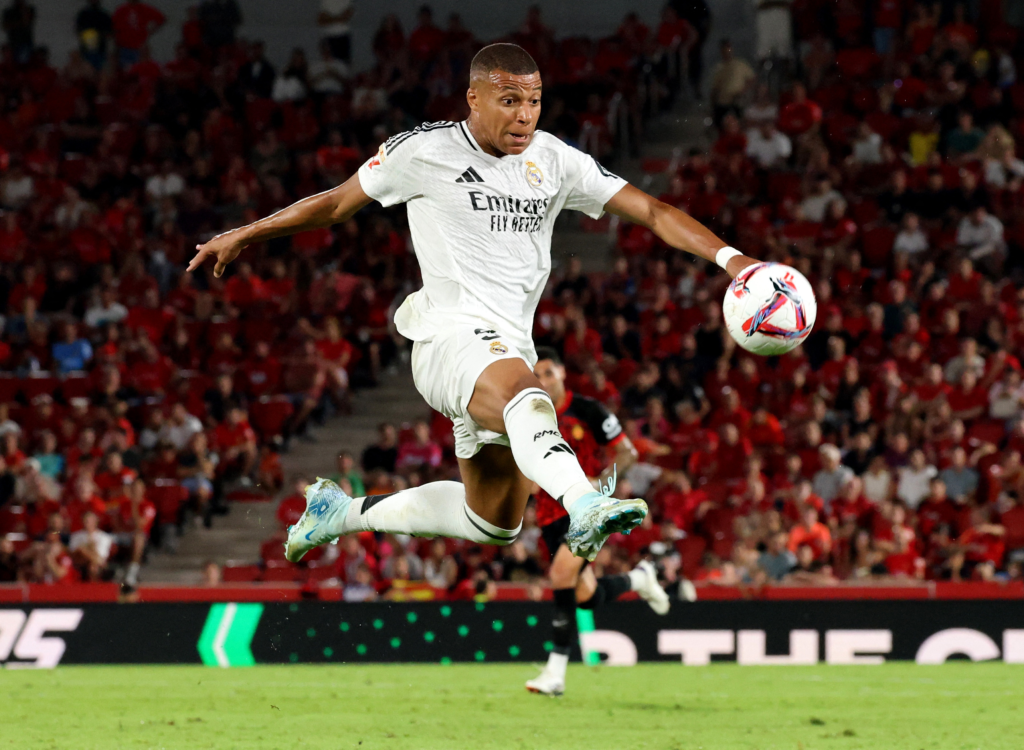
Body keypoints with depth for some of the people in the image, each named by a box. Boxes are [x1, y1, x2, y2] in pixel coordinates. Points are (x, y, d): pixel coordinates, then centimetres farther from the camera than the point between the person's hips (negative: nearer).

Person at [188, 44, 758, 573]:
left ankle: (345, 511, 33)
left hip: (510, 349, 7)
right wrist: (242, 237, 17)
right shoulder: (426, 151, -1)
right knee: (525, 395, -40)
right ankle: (585, 506, -68)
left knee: (495, 524, 16)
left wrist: (728, 257, -10)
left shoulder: (556, 161, 8)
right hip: (451, 333, -7)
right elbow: (338, 203, 12)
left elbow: (651, 212, 4)